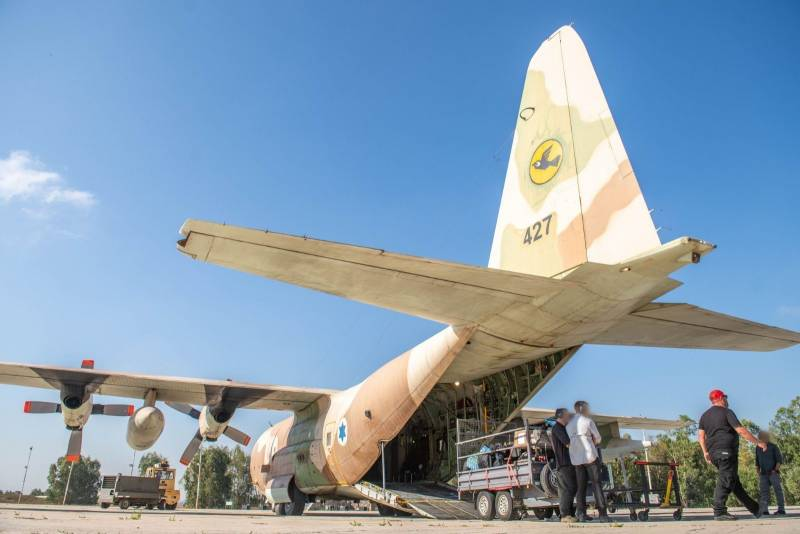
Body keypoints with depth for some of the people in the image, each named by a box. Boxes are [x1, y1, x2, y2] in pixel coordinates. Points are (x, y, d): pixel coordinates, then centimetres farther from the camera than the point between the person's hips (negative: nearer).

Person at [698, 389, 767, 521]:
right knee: (726, 481, -11)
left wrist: (705, 452, 16)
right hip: (727, 452, -8)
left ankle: (755, 509, 23)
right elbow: (741, 431, -11)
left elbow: (701, 435, 12)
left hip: (713, 453, 8)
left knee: (734, 481, 14)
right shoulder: (727, 412, -5)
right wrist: (758, 442, -4)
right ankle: (719, 512, -17)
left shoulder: (705, 415, 17)